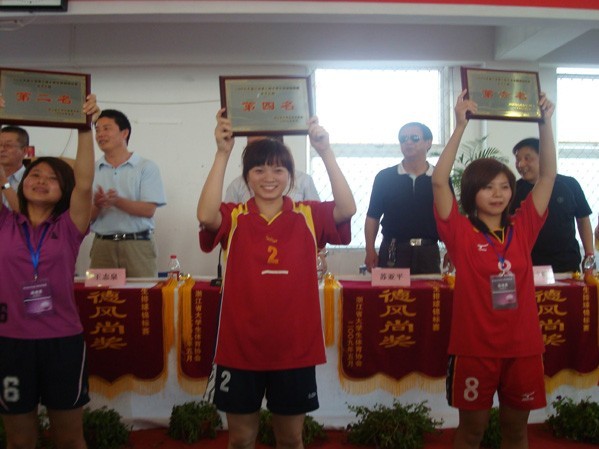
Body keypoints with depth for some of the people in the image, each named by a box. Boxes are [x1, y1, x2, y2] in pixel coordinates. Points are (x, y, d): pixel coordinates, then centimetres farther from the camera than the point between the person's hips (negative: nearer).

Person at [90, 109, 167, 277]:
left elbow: (149, 210, -6)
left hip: (138, 245, -2)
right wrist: (97, 206, -14)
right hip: (102, 245, 2)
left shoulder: (146, 167, 3)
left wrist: (117, 201, -19)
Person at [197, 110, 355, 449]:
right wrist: (223, 153, -26)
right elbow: (205, 215, -24)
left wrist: (325, 152, -22)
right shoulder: (234, 218, -2)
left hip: (294, 347, 1)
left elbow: (348, 209, -17)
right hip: (240, 346, 0)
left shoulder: (309, 216, 1)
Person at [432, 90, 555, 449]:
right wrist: (461, 126, -19)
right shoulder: (461, 233, -6)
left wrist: (546, 123, -5)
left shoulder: (523, 228, 4)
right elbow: (439, 181, -17)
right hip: (474, 347, -3)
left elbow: (548, 175, 3)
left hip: (523, 346, 3)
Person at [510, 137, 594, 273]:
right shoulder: (515, 190, -2)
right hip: (529, 267, -1)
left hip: (568, 264, 1)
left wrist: (590, 255, 4)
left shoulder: (569, 185, -1)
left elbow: (583, 220, 9)